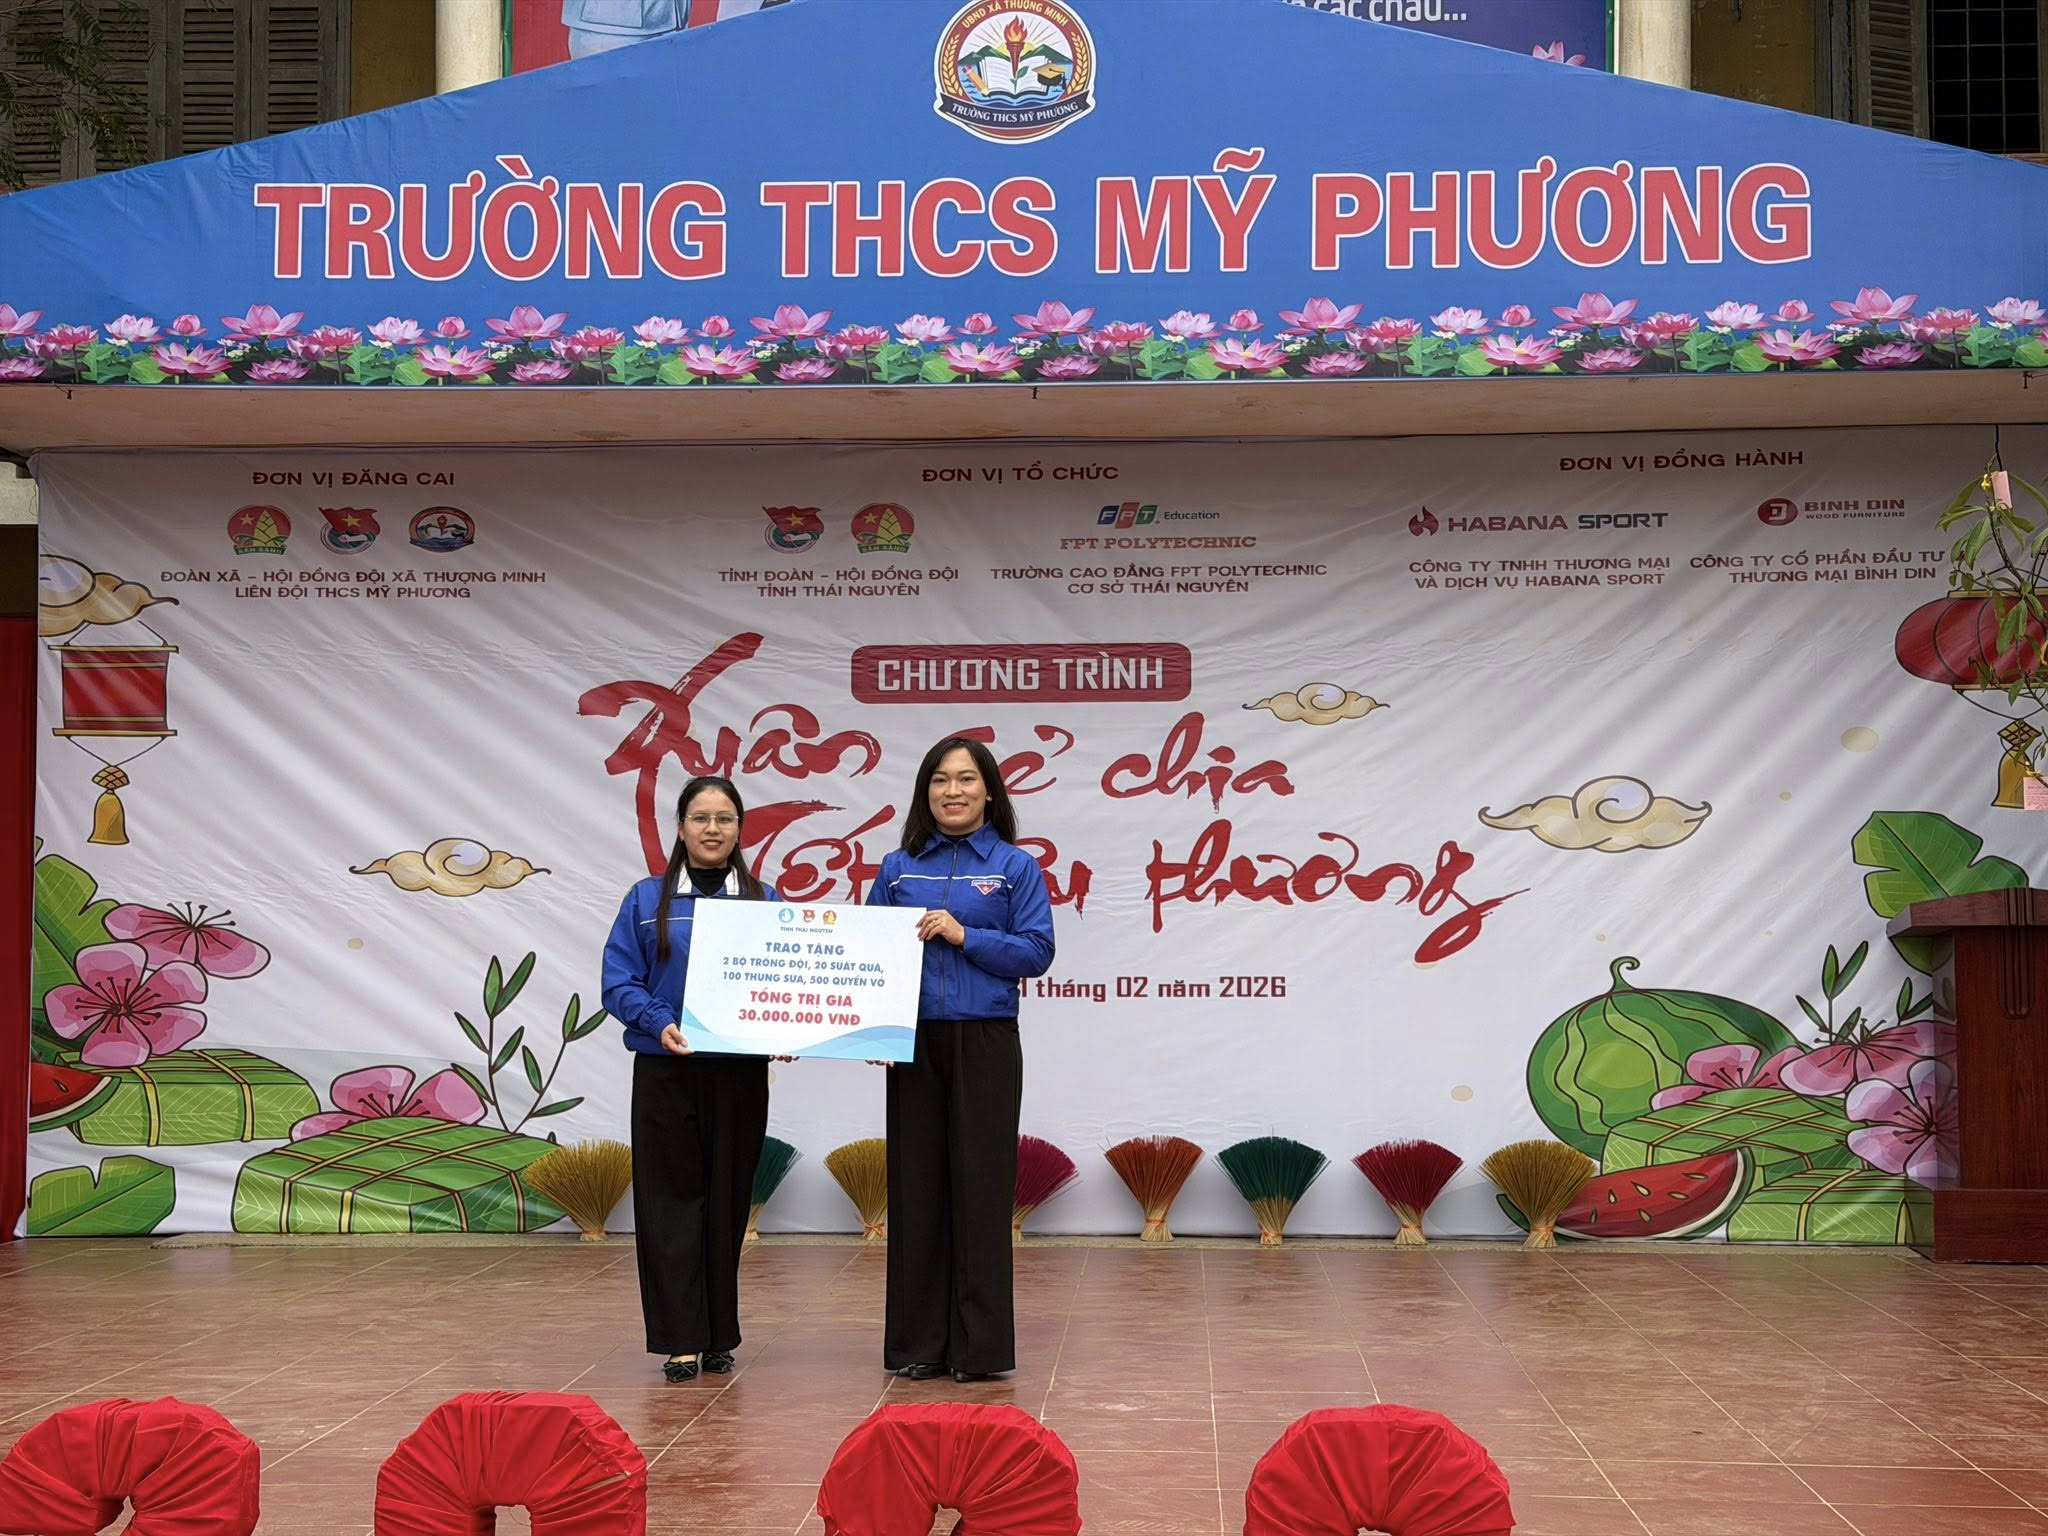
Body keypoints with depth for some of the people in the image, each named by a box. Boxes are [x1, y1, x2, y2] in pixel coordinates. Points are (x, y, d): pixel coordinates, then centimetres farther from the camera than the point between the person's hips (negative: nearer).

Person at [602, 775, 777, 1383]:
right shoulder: (647, 900, 4)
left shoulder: (764, 902, 7)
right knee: (672, 1197, -1)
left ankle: (720, 1338, 17)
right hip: (666, 1071, -1)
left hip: (740, 1072, 1)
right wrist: (659, 1023, -17)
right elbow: (619, 982, 0)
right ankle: (681, 1339, 4)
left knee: (728, 1198, 6)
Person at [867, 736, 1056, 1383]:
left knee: (980, 1186, 0)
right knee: (916, 1184, 5)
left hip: (985, 1044, -2)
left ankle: (980, 1345, 7)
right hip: (914, 1044, 3)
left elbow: (1036, 951, -4)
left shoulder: (1015, 867, 3)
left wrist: (963, 935, -15)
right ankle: (917, 1342, 14)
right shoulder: (898, 868, 10)